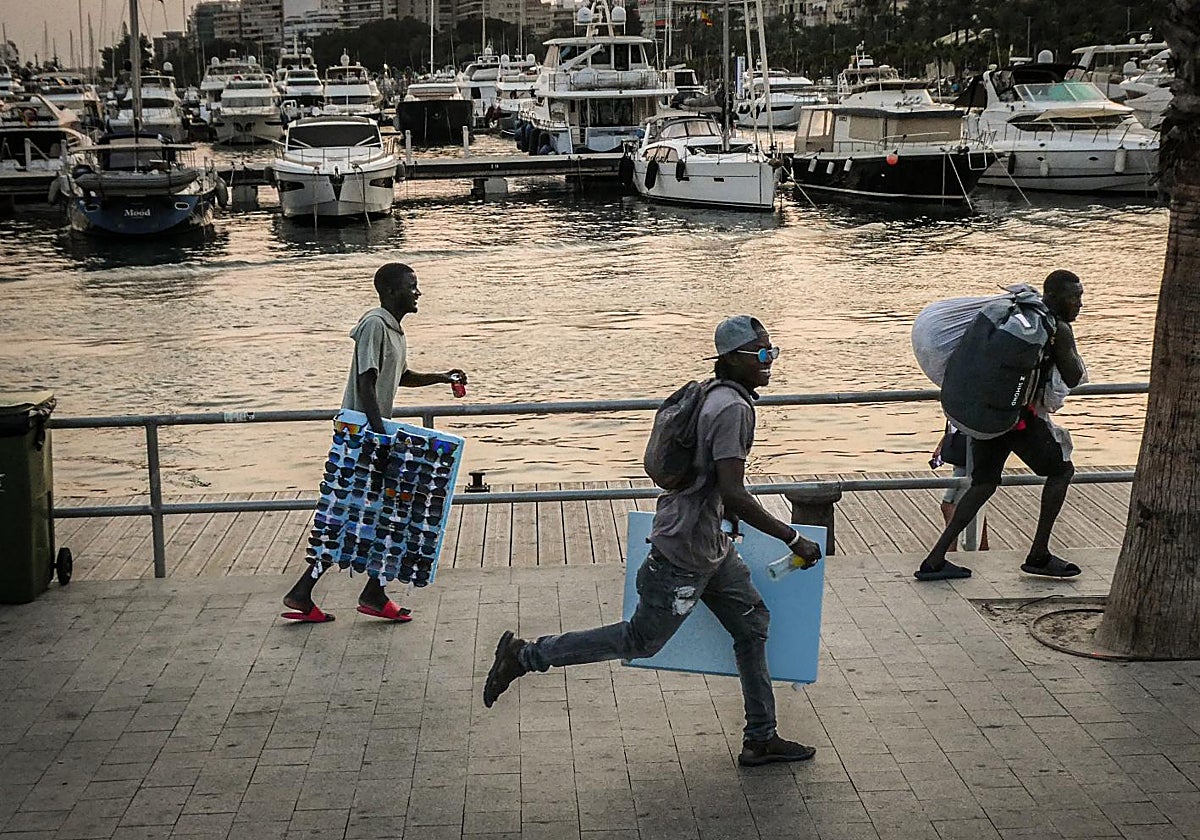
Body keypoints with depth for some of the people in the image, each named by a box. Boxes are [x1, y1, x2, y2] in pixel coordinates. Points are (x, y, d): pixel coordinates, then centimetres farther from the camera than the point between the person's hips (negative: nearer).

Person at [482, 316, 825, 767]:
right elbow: (733, 494, -29)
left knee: (752, 624, 13)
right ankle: (525, 655, 11)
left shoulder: (716, 397, 8)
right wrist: (792, 539, -24)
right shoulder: (732, 409, -23)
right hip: (685, 552, -10)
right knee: (642, 640, 3)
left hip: (712, 544, 10)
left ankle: (761, 739, 20)